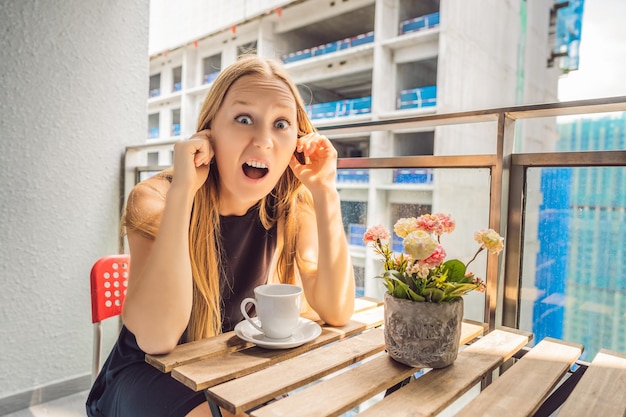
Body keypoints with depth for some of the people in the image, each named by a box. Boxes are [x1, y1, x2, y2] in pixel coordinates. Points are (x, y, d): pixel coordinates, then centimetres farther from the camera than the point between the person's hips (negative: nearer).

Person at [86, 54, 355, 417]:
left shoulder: (293, 207, -11)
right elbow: (156, 338, -32)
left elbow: (337, 312, -18)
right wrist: (181, 192, -36)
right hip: (148, 375, -3)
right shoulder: (155, 199, -21)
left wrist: (326, 193, -26)